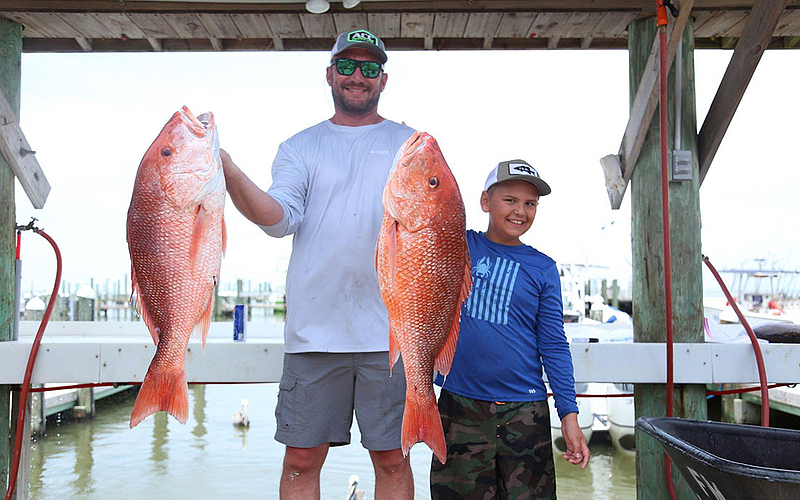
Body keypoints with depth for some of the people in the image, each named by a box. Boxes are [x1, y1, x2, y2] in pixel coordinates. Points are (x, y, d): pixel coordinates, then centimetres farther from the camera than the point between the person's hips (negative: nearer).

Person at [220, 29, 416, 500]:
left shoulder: (413, 146, 12)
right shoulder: (300, 147, 12)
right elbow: (280, 217, -4)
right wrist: (227, 169, -18)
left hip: (391, 332, 0)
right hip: (314, 330, 1)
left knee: (392, 459, 7)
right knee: (301, 459, 6)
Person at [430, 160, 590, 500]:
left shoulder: (543, 268, 3)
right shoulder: (458, 245, 3)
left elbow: (553, 345, 3)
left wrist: (569, 414, -2)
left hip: (524, 411, 0)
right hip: (459, 406, 0)